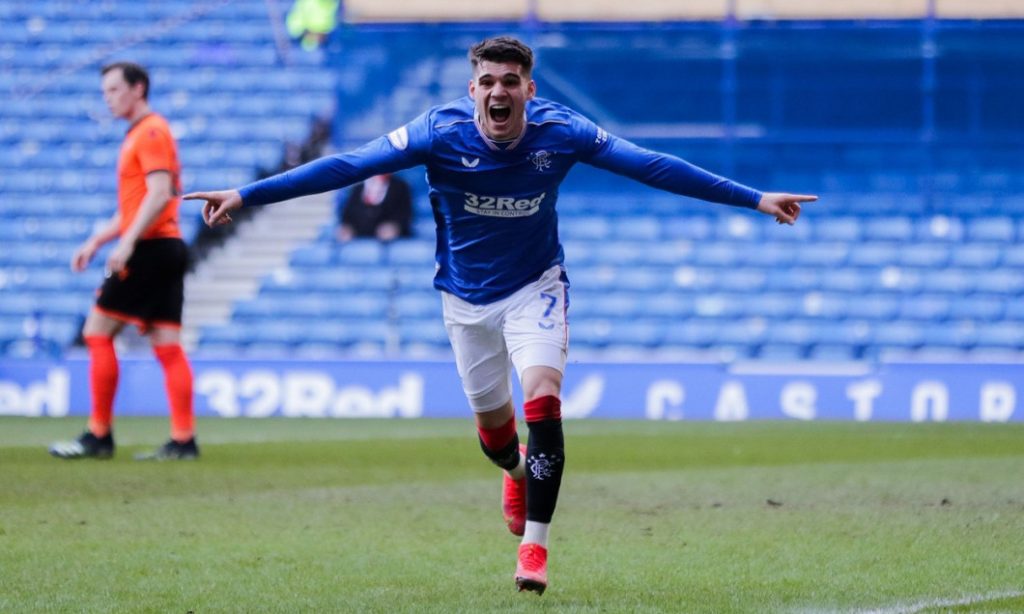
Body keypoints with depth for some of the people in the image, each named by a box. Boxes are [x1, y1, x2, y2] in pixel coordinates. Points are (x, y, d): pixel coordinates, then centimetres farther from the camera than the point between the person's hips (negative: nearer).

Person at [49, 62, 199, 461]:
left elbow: (159, 195, -20)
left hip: (149, 249, -10)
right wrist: (95, 241, 23)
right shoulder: (140, 134, 22)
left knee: (97, 332, -6)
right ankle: (183, 440, -2)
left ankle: (99, 436, -5)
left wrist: (127, 242, -25)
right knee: (167, 345, 3)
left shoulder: (151, 132, -9)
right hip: (166, 249, 10)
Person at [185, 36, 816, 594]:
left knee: (542, 401, -21)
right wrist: (247, 195, -28)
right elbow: (348, 166, -24)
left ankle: (534, 544, -11)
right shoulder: (442, 131, -22)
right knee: (492, 423, 11)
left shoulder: (559, 131, -19)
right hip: (467, 296, 1)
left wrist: (753, 198, -15)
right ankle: (517, 471, 49)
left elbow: (651, 165, -15)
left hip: (536, 287, -1)